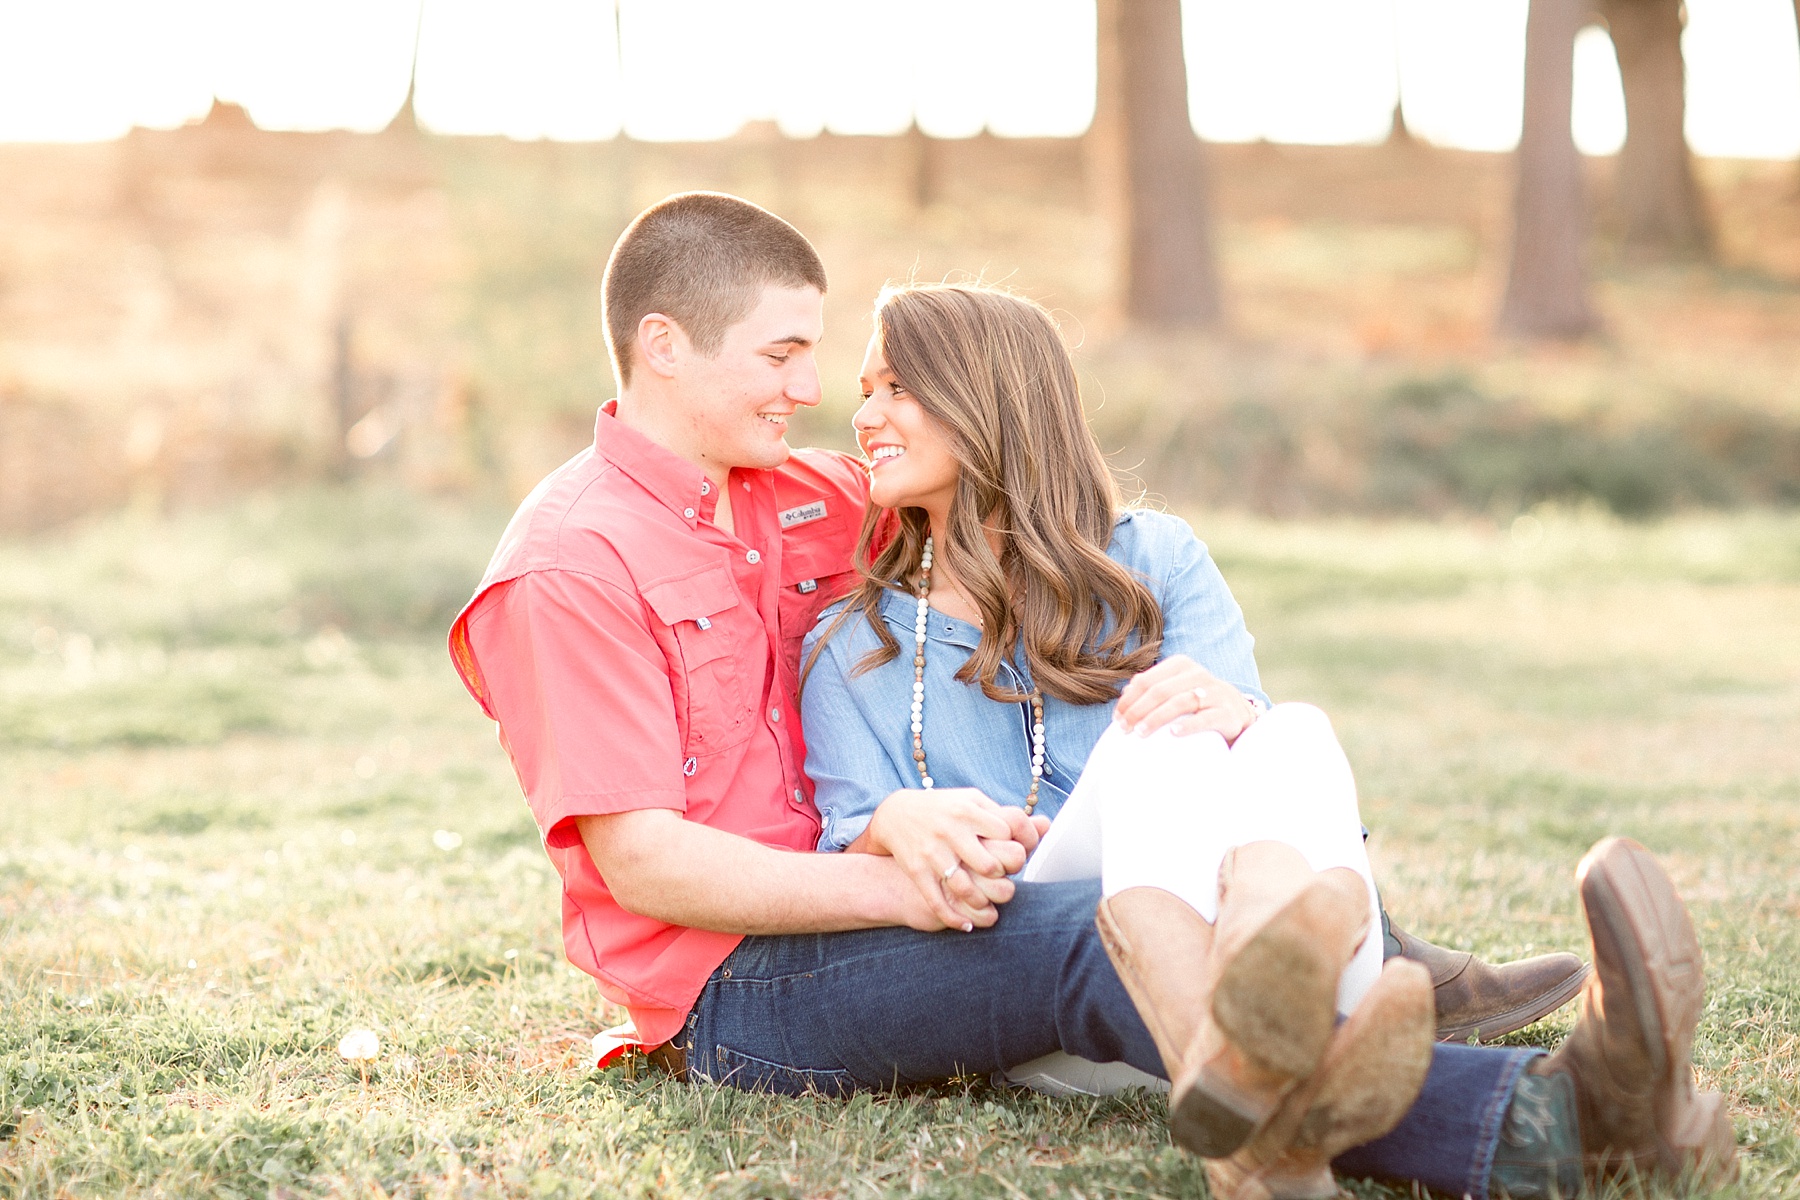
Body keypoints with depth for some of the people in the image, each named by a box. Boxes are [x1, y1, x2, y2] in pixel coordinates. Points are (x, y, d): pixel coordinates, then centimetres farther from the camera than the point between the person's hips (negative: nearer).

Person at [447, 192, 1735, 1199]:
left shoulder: (803, 501, 15)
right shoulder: (570, 566, -10)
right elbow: (642, 862, -16)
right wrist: (897, 887, -26)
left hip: (844, 907, 9)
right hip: (730, 991, -8)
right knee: (1079, 935, -34)